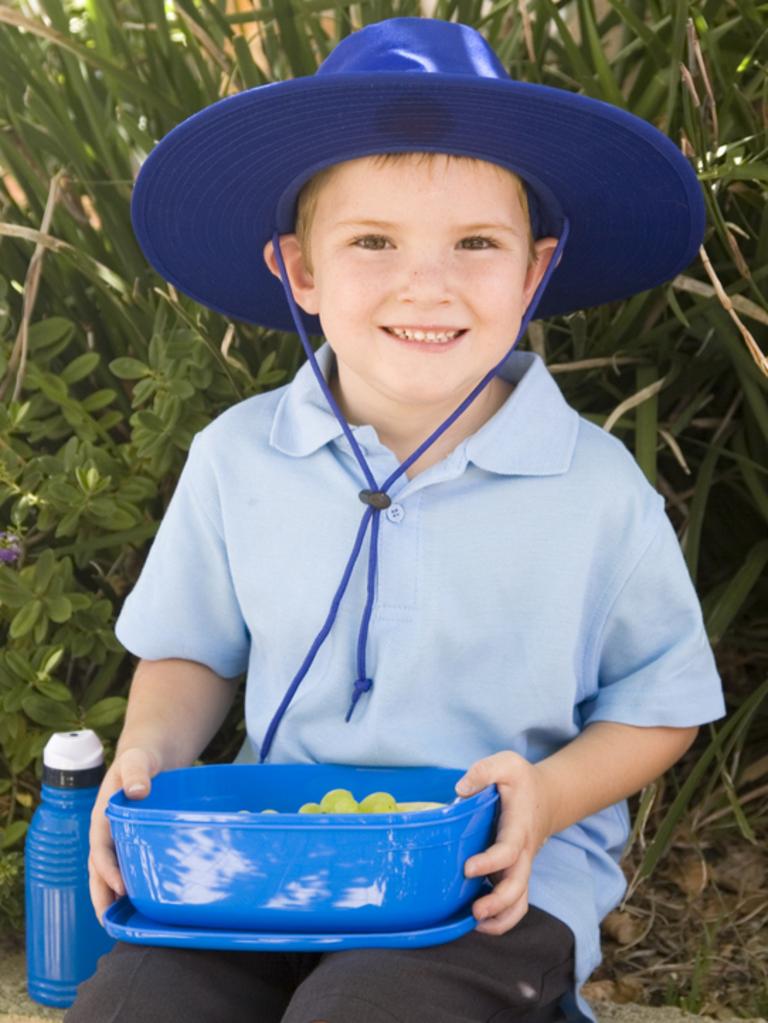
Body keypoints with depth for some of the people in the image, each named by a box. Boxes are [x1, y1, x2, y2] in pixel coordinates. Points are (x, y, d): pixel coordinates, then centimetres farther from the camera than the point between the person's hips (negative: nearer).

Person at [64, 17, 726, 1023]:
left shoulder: (595, 487, -6)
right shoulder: (237, 458, 1)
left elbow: (657, 701, 4)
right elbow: (193, 652, 15)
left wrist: (549, 797, -14)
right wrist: (153, 749, -6)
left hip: (500, 883, -2)